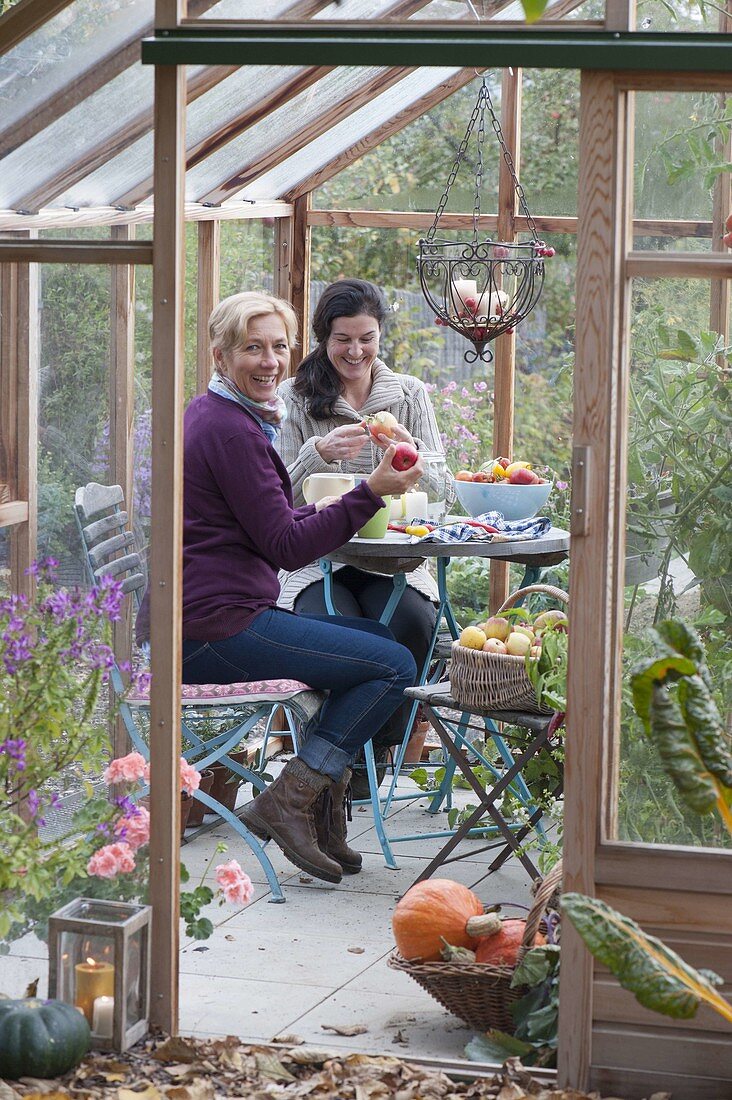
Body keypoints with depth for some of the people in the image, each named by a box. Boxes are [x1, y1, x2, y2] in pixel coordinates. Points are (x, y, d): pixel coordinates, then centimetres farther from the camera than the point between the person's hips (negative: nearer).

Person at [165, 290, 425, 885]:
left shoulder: (213, 415, 17)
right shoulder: (231, 430, -15)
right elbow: (285, 547, -16)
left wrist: (321, 511, 14)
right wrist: (370, 494, -18)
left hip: (203, 623, 11)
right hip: (217, 629, -11)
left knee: (379, 636, 22)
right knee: (394, 665, -12)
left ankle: (323, 806, 18)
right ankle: (289, 801, -7)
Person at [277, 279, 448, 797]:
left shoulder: (410, 394, 11)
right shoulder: (296, 398, 4)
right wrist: (319, 453, -22)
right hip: (317, 558, -2)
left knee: (414, 623, -30)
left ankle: (376, 751, -8)